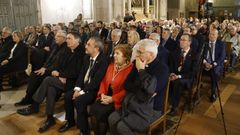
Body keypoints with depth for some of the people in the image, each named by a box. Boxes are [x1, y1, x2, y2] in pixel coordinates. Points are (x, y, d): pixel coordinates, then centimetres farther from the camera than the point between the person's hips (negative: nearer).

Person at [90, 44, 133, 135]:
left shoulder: (131, 69, -11)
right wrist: (102, 94, -3)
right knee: (93, 109, -17)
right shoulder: (111, 65, 13)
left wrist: (112, 99, -18)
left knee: (101, 112, -24)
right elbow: (104, 81, 14)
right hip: (106, 97, 6)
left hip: (117, 100, -6)